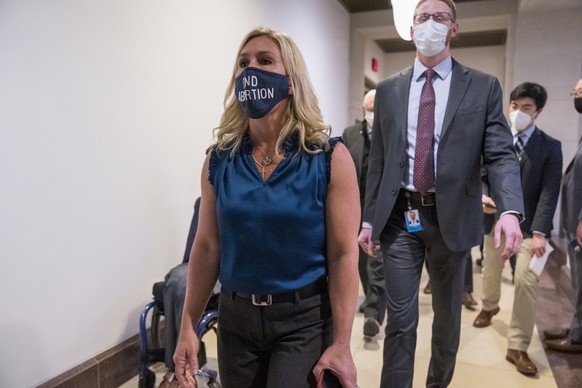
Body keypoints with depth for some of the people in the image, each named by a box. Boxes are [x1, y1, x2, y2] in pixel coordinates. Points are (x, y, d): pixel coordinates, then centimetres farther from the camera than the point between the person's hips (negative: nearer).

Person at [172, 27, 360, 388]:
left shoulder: (329, 157, -11)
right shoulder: (219, 159, -2)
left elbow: (344, 254, -11)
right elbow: (207, 247, 2)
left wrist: (341, 343, -13)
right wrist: (188, 326, 2)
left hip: (304, 320, -3)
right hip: (236, 318, 4)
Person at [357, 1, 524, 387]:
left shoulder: (484, 87, 1)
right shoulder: (389, 89, 7)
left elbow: (501, 154, -5)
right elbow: (378, 160, 7)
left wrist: (510, 210, -24)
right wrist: (369, 219, 4)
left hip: (452, 217, 0)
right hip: (399, 216, 0)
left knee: (448, 317, 18)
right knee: (400, 320, 5)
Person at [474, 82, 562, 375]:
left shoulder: (550, 147, -5)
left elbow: (549, 193, -12)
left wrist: (540, 232, -21)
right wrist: (481, 195, -17)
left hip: (528, 226, -2)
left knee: (526, 282, -8)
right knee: (490, 272, 19)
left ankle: (517, 347, 5)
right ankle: (489, 306, 50)